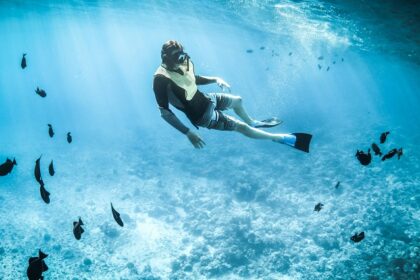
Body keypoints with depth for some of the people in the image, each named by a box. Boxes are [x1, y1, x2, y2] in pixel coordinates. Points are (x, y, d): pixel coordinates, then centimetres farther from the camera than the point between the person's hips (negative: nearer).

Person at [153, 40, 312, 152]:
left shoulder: (183, 63, -8)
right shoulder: (161, 79, -31)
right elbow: (164, 112, -29)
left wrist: (215, 79, -1)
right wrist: (188, 133, -32)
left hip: (205, 99, 8)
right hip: (202, 115, -8)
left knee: (237, 100, 26)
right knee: (241, 127, -3)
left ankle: (253, 122, 59)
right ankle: (282, 138, 10)